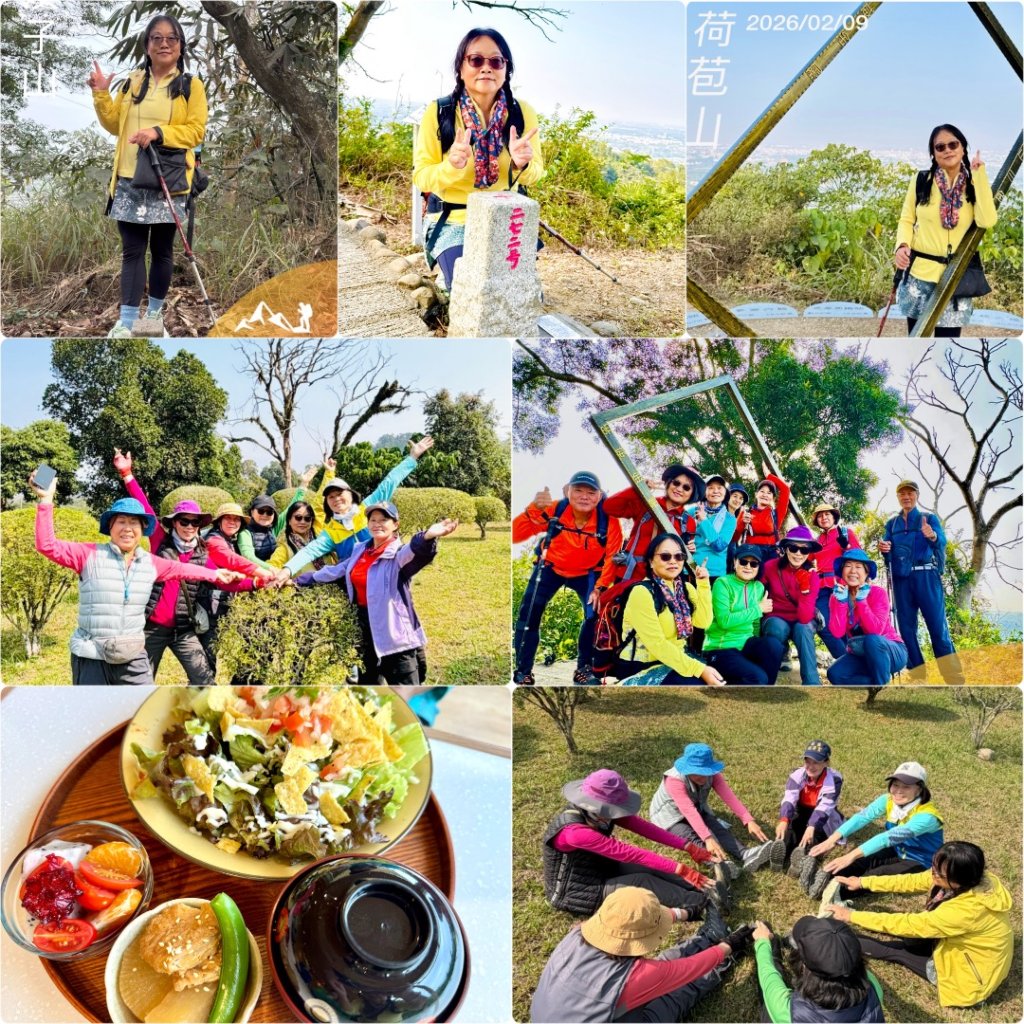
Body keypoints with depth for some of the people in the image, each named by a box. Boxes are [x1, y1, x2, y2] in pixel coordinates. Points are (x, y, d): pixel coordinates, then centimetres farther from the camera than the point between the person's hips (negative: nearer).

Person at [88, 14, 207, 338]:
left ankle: (155, 312, 24)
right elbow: (114, 124, 16)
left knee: (161, 249, 8)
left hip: (168, 180, -3)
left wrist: (159, 133, -19)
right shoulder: (133, 82, 14)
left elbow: (197, 130, -7)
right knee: (132, 250, 0)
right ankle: (126, 321, -2)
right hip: (130, 180, 3)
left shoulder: (191, 84, 2)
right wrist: (100, 94, 2)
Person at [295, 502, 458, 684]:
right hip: (365, 628, 7)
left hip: (394, 631, -7)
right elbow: (334, 572, 23)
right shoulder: (360, 551, 10)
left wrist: (428, 537, -59)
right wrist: (298, 580, 27)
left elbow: (413, 552, -36)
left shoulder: (398, 555, -12)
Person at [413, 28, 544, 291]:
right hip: (453, 222, -2)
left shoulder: (523, 113, -3)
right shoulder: (438, 113, -10)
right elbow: (420, 177, -6)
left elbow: (535, 174, 5)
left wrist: (523, 164, -19)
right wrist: (451, 167, -28)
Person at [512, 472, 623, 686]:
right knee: (529, 612, -14)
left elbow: (613, 556, -17)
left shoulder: (608, 520, -26)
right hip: (551, 567, 0)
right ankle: (523, 672, 2)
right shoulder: (554, 510, -27)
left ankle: (584, 669, 4)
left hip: (587, 573, 0)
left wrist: (600, 588, -26)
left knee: (596, 614, -19)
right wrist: (535, 509, -47)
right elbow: (515, 535, -32)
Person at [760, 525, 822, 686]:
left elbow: (805, 617, -27)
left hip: (801, 623, 0)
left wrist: (805, 586, -37)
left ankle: (811, 683, -32)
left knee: (803, 629, -35)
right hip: (776, 619, 0)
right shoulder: (770, 567, -16)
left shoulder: (812, 575, -16)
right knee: (778, 627, -35)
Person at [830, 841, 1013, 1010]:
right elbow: (912, 881, -5)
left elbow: (908, 924, -30)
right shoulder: (970, 880, -17)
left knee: (898, 952, 3)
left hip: (969, 975, -7)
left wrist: (853, 916, -22)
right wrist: (863, 882, -3)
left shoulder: (968, 910, -40)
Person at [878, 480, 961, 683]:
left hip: (925, 577, -4)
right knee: (906, 629, 2)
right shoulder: (892, 524, 17)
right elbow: (889, 554, 9)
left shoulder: (929, 518, 7)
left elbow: (942, 542, -10)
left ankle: (956, 682, -13)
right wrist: (883, 549, -14)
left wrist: (932, 536, -33)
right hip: (901, 580, 4)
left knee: (938, 627, -11)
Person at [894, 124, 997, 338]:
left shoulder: (975, 185, 0)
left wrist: (979, 173, -15)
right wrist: (902, 245, -14)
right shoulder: (921, 181, 1)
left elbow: (987, 221, -17)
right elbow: (906, 220, 7)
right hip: (919, 274, 1)